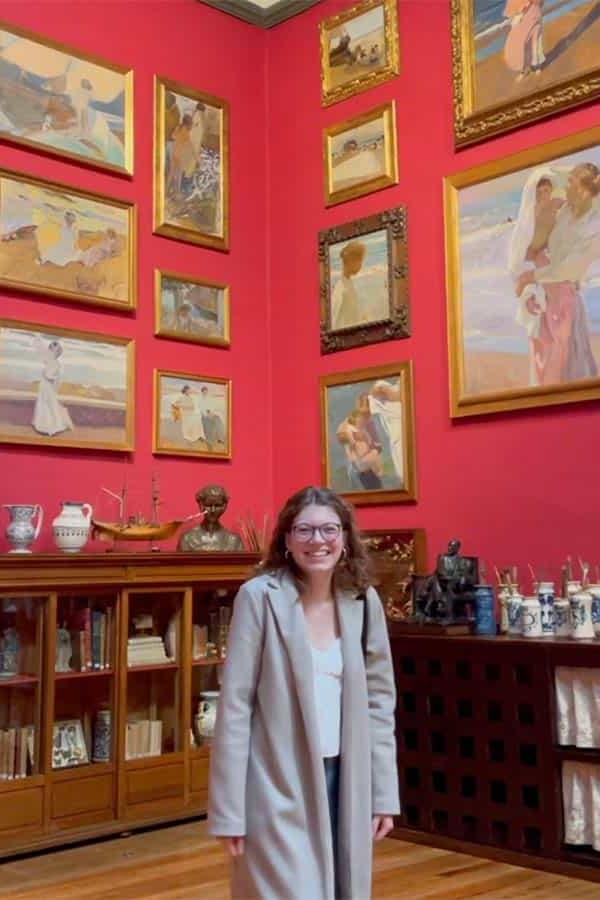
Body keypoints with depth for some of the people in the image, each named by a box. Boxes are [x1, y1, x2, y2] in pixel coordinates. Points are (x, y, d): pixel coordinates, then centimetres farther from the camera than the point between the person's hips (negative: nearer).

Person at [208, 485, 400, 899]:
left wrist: (384, 792, 6)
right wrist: (228, 810, -11)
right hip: (279, 786, -4)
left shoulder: (364, 600, 1)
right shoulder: (259, 596, -12)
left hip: (345, 781, 5)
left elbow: (379, 699, 7)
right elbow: (235, 704, -11)